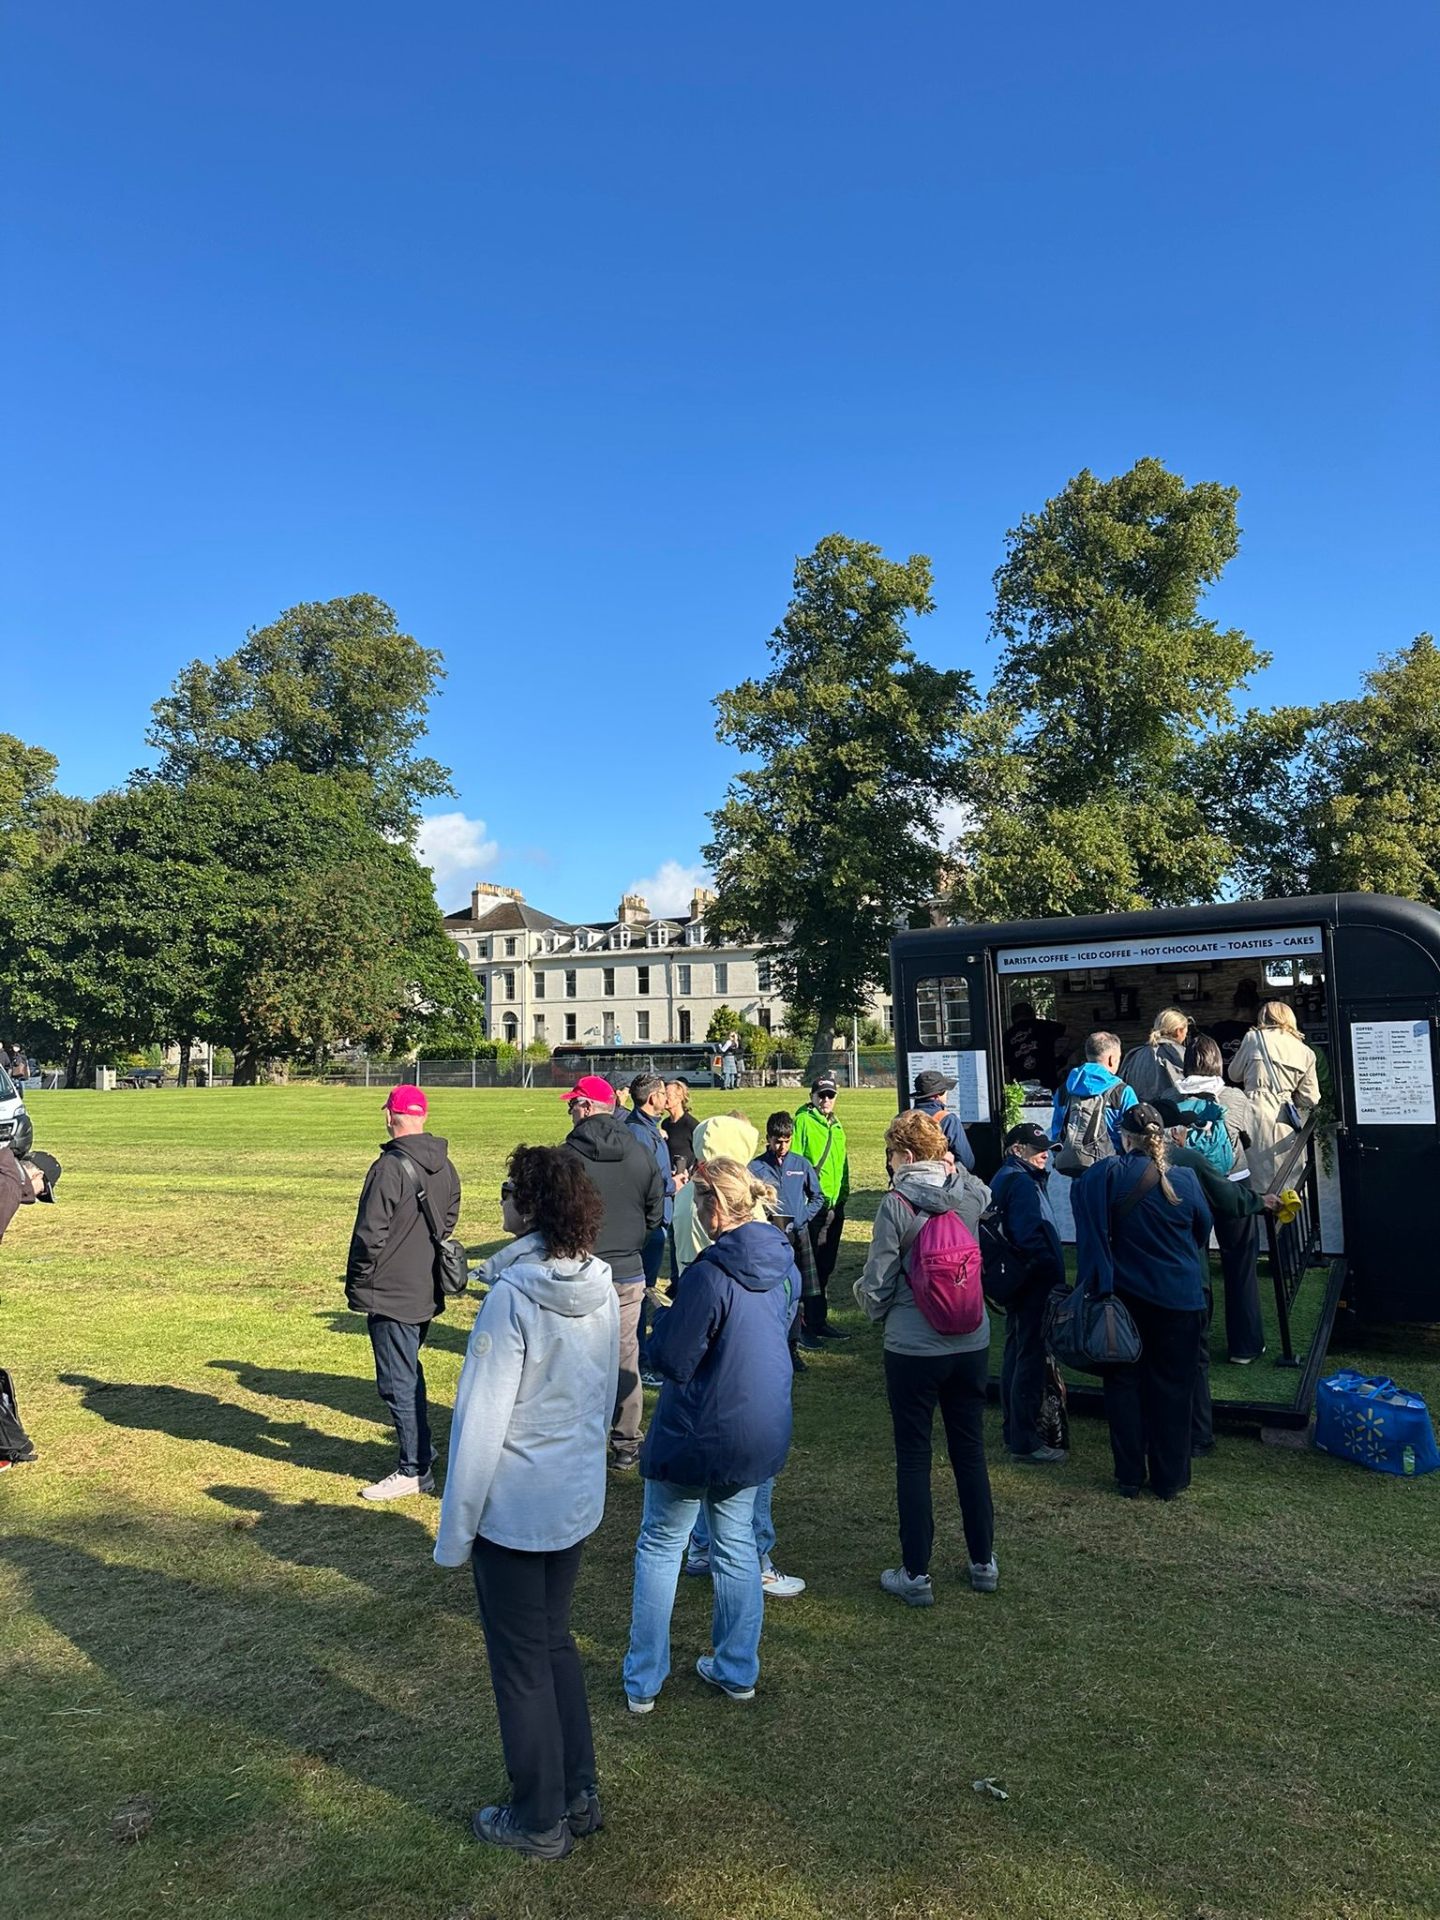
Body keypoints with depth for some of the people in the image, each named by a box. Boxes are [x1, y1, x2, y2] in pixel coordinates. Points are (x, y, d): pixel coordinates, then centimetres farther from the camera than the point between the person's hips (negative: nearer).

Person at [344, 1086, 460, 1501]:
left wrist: (357, 1286, -6)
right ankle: (420, 1452, 33)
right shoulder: (445, 1167, 4)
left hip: (391, 1295, -8)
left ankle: (414, 1471, 8)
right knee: (409, 1374, 22)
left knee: (397, 1382, 1)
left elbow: (370, 1234, -18)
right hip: (428, 1292, 8)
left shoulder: (390, 1167, -20)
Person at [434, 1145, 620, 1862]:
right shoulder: (602, 1288, -5)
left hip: (512, 1508, -6)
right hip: (578, 1501, 7)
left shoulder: (512, 1297, -26)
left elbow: (481, 1423, -21)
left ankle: (541, 1820, 30)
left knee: (521, 1662, 13)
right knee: (556, 1642, 24)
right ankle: (579, 1795, 37)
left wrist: (453, 1534, -11)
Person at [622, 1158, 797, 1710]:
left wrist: (661, 1318, -3)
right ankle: (737, 1669, 31)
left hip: (698, 1435, -6)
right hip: (762, 1432, 7)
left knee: (660, 1547, 12)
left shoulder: (710, 1275, -27)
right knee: (736, 1544, 21)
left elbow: (671, 1361, -22)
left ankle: (643, 1680, 22)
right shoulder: (784, 1265, -3)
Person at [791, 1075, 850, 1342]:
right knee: (808, 1267, -3)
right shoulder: (803, 1121, -8)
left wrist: (844, 1193, 15)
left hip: (835, 1206, 8)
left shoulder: (836, 1127, 16)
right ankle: (807, 1323, 4)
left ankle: (819, 1321, 24)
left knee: (825, 1267, 15)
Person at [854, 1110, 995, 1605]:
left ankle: (916, 1574, 14)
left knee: (913, 1459, 7)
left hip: (913, 1349, -5)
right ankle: (983, 1563, 29)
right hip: (972, 1345, 5)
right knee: (970, 1452, 17)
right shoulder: (972, 1193, -2)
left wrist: (868, 1300, 8)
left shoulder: (897, 1203, -17)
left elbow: (878, 1283, -13)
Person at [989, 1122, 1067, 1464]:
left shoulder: (1005, 1180, 15)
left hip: (1015, 1282, 11)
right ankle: (1024, 1441, 2)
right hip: (1033, 1285, -11)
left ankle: (1014, 1429, 30)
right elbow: (1030, 1237, -25)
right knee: (1030, 1359, -4)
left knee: (1017, 1354, 18)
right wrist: (1055, 1277, -21)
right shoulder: (1022, 1183, -18)